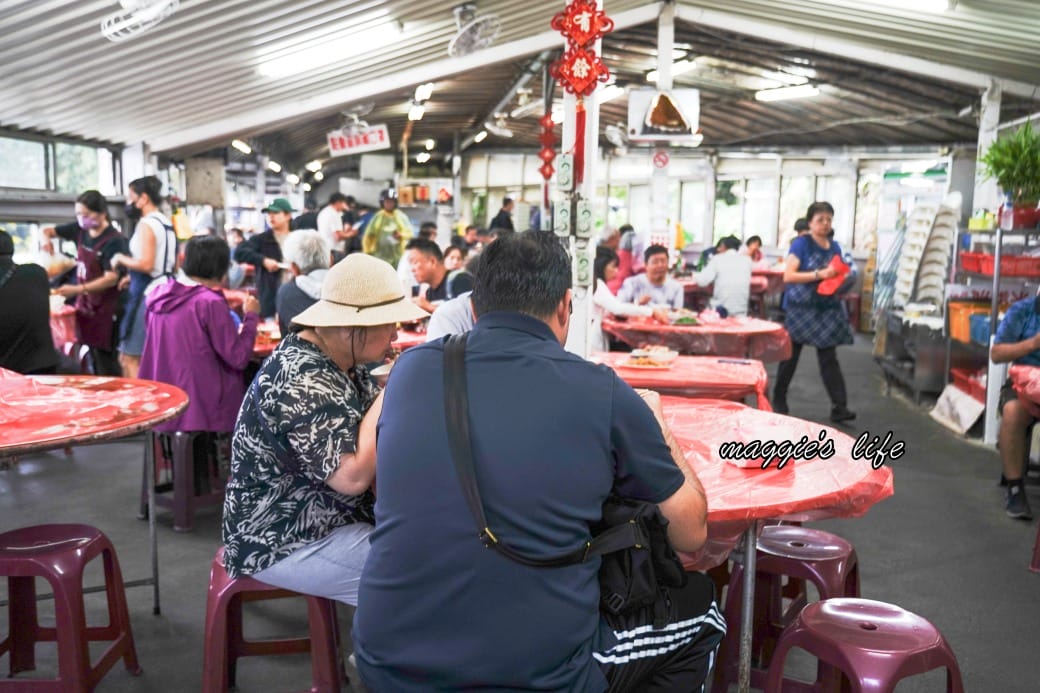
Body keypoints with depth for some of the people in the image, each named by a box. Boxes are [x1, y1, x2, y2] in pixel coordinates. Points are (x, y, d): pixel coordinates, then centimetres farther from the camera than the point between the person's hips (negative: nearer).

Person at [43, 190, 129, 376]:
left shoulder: (114, 240, -17)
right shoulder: (80, 230, 3)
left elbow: (111, 278, -21)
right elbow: (48, 231, 18)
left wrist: (77, 289, -29)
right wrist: (46, 240, -6)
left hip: (105, 308, -7)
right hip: (85, 304, 7)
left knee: (106, 364, -5)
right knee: (93, 362, 12)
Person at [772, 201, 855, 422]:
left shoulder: (835, 247, 9)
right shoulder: (801, 244, -8)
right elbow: (788, 276, -16)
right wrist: (819, 274, -24)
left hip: (827, 309, 4)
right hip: (800, 308, -4)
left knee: (829, 358, 0)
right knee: (790, 356, 8)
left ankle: (839, 407, -3)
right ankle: (778, 401, 22)